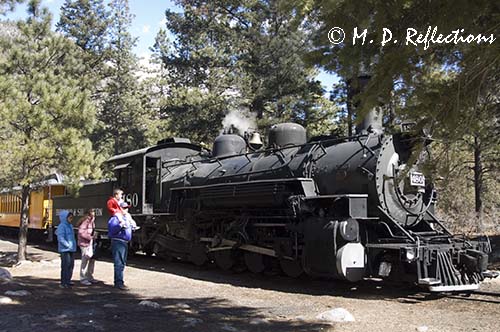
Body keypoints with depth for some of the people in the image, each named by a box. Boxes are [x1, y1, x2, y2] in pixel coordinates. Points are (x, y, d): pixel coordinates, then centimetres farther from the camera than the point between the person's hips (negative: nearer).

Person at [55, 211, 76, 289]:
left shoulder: (70, 226, 15)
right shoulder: (62, 226, -11)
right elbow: (61, 238, -18)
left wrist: (73, 245, 12)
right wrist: (68, 245, -17)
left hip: (71, 250, 9)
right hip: (65, 250, -9)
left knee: (71, 265, 11)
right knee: (65, 266, -7)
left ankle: (68, 281, 21)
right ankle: (63, 283, -1)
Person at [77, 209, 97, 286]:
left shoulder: (92, 221, 12)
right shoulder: (85, 221, -16)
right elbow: (81, 232, -23)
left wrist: (94, 236, 6)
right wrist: (89, 237, -19)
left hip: (91, 243, 9)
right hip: (85, 243, -9)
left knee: (92, 259, 14)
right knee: (85, 261, -3)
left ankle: (90, 276, 28)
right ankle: (83, 279, 7)